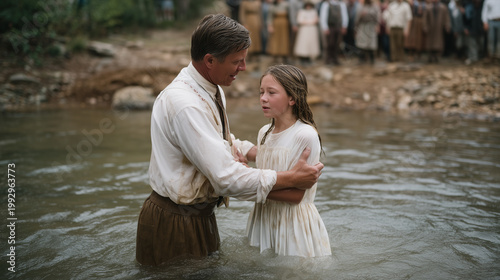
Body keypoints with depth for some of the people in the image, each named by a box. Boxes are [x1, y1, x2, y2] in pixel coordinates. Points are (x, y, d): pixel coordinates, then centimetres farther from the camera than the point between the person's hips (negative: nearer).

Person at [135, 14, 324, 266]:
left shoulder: (211, 89, 2)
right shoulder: (185, 105, -30)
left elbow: (223, 144, 19)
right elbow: (228, 177, -31)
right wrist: (291, 179, -23)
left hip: (199, 214, 9)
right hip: (175, 224, -9)